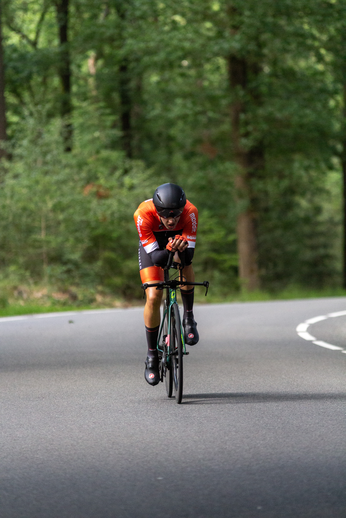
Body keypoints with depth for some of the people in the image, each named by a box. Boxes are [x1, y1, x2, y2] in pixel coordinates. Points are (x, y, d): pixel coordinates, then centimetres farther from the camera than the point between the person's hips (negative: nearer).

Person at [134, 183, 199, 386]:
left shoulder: (190, 211, -36)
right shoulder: (143, 214, -39)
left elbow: (189, 255, -33)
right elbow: (155, 258, -36)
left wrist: (182, 249, -55)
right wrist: (169, 250, -56)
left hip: (179, 239, 1)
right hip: (152, 244, -1)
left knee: (186, 267, -31)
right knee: (153, 297, -15)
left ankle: (189, 318, -4)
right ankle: (152, 356, 1)